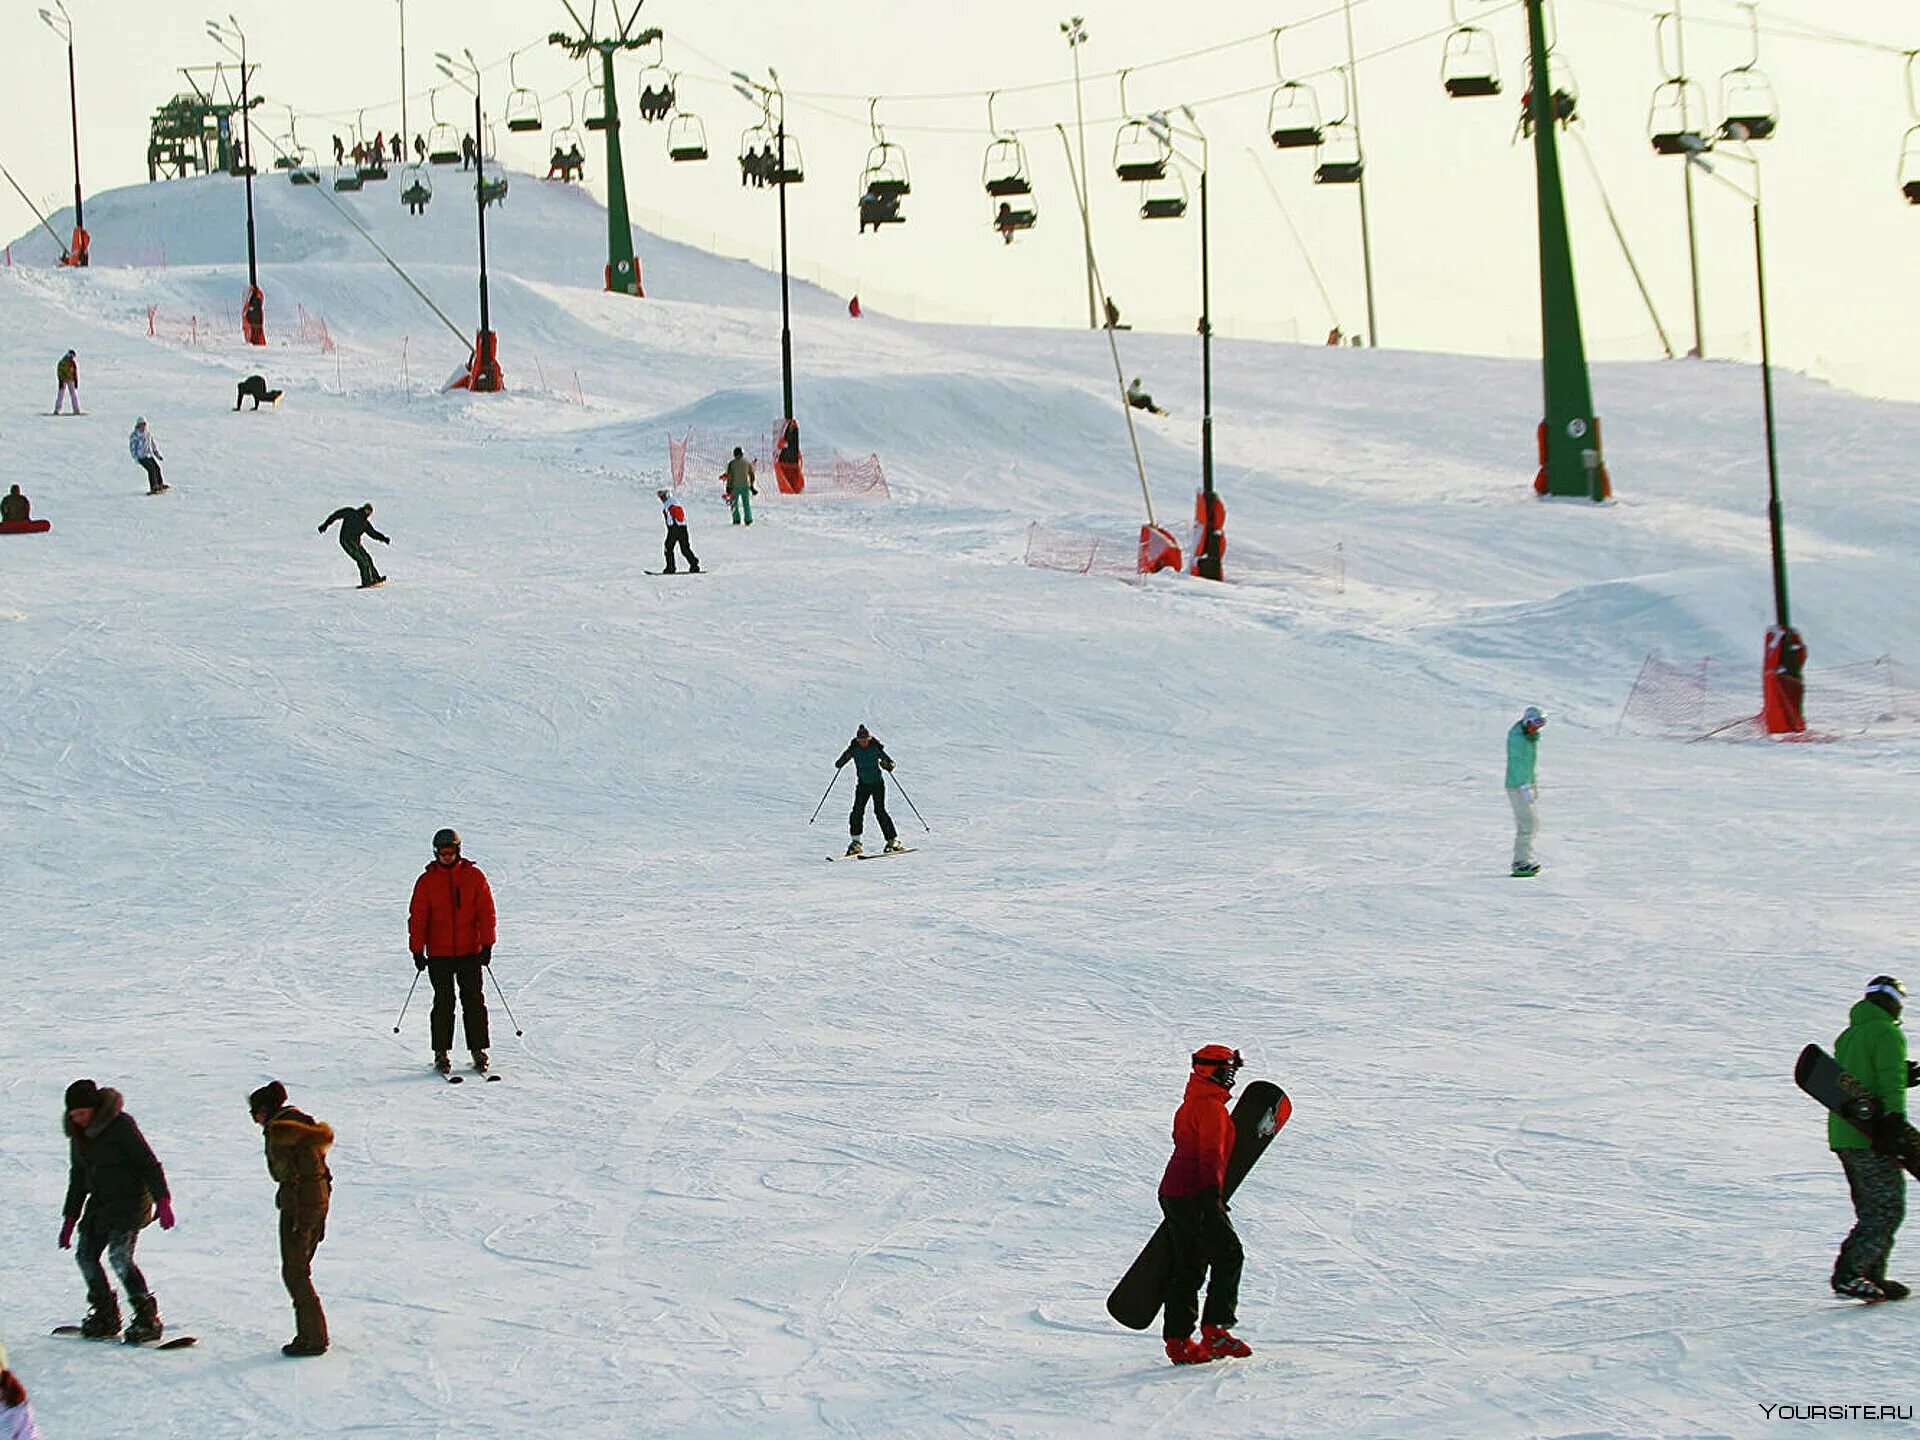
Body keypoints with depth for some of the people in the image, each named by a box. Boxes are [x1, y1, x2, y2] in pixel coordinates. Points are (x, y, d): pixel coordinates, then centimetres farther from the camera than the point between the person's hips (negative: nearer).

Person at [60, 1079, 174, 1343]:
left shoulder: (121, 1125, -15)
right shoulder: (79, 1134, 9)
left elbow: (149, 1163, -16)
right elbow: (77, 1177, 20)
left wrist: (162, 1201, -23)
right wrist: (70, 1218, 19)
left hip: (130, 1200, -8)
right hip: (100, 1203, 8)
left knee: (119, 1256, -20)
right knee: (86, 1255, 1)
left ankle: (148, 1318, -17)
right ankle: (105, 1316, 13)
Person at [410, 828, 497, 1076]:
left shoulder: (474, 877, 2)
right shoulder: (427, 881, 2)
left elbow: (486, 911, 2)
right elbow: (417, 917, 3)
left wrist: (487, 945, -3)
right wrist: (417, 951, -2)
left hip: (471, 952, 0)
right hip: (439, 954, 0)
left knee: (474, 1001, 0)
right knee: (443, 1003, 0)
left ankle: (478, 1050, 7)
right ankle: (441, 1053, 7)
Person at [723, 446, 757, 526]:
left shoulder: (731, 463, -3)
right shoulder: (748, 462, 4)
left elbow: (729, 476, -6)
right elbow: (752, 475, 9)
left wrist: (728, 487, -2)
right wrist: (752, 486, 18)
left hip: (735, 486, -2)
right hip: (745, 486, 2)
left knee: (734, 503, 9)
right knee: (746, 503, 11)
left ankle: (736, 519, 0)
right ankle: (748, 519, 7)